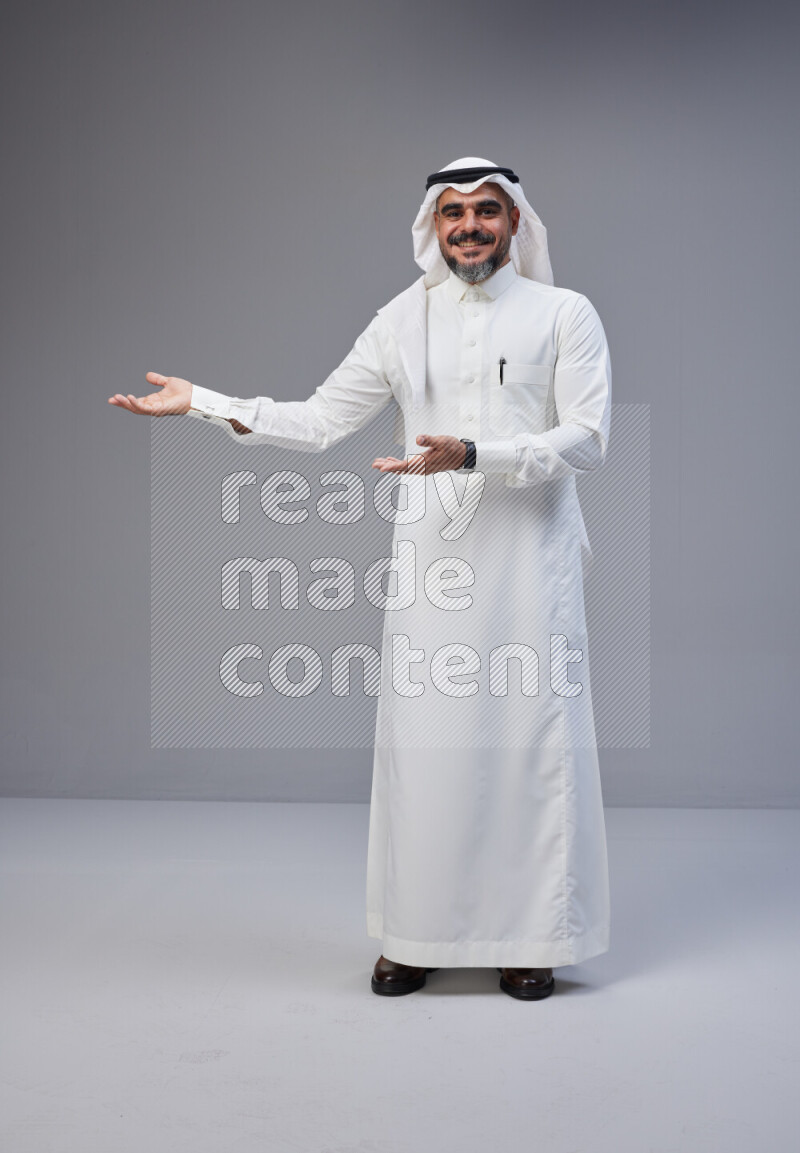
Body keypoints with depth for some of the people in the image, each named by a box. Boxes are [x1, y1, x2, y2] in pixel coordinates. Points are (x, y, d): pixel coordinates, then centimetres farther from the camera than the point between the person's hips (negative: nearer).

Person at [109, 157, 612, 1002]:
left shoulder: (563, 314, 2)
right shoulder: (403, 321, 11)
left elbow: (588, 438, -8)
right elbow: (318, 422, 11)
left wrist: (471, 455, -20)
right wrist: (202, 402, 5)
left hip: (529, 561, -2)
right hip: (431, 562, 2)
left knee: (531, 741, 0)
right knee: (422, 743, 3)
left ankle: (532, 939, 14)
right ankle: (419, 936, 16)